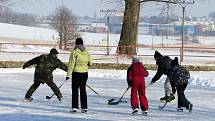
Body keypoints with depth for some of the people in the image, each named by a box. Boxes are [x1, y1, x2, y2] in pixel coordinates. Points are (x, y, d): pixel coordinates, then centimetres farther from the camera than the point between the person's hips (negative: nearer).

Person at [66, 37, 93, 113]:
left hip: (76, 73, -4)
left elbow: (71, 64, -12)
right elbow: (90, 63, 9)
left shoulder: (74, 52, -10)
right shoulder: (87, 52, 2)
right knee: (83, 90, 11)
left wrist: (68, 74, -10)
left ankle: (74, 107, 0)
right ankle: (84, 108, 9)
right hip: (85, 72, 4)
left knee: (75, 90, 4)